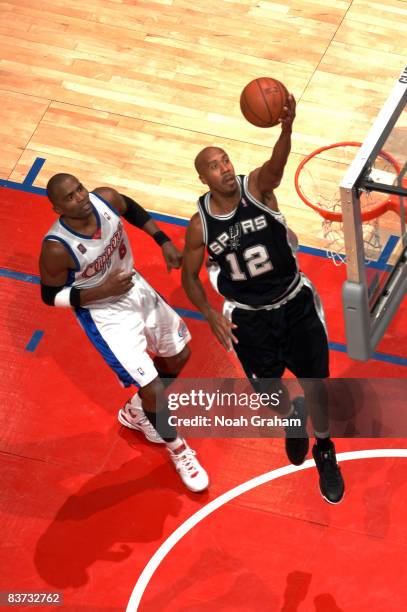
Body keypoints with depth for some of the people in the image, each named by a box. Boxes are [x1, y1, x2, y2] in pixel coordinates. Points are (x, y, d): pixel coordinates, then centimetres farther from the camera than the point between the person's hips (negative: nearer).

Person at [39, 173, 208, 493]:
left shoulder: (105, 199, -20)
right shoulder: (57, 248, -33)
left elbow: (133, 209, 4)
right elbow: (51, 296, -18)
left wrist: (164, 241, -3)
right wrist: (102, 291, -28)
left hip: (135, 287, 6)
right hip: (105, 314, -6)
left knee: (178, 356, 23)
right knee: (155, 391, -6)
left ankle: (136, 412, 48)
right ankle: (177, 449, 25)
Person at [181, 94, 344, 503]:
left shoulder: (257, 187, -18)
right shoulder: (200, 225, -13)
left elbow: (276, 164, -41)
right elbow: (188, 276, 2)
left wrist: (286, 129, -64)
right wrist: (210, 314, -15)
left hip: (296, 301, -1)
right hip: (248, 316, 1)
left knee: (315, 383, 6)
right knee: (270, 390, 12)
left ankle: (325, 453, 34)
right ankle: (292, 417, 52)